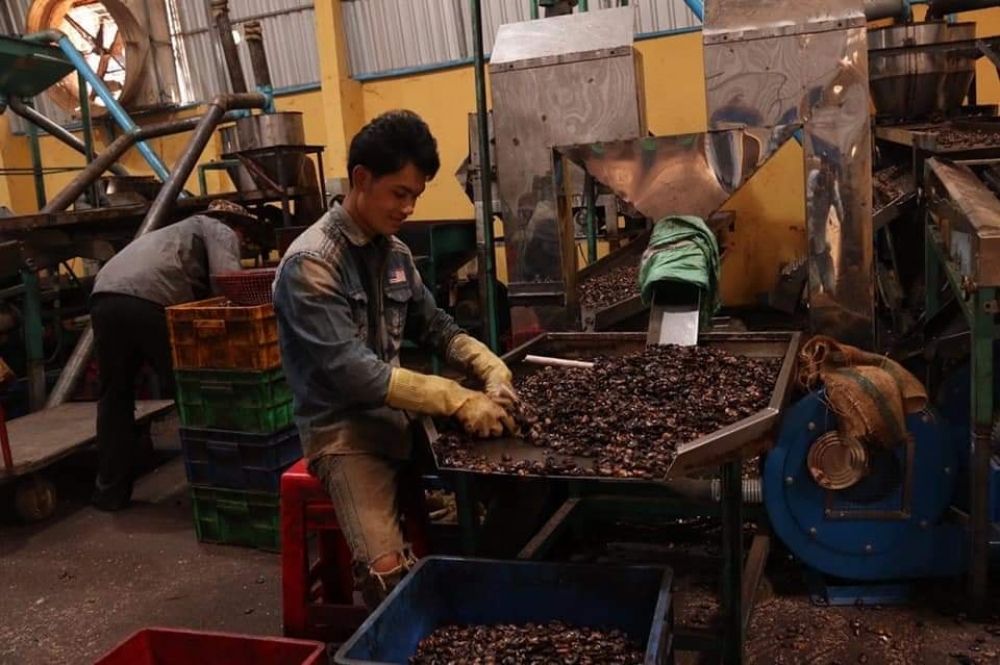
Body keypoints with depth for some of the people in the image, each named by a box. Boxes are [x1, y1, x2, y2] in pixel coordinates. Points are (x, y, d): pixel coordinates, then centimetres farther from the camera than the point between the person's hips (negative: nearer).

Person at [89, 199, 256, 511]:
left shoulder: (179, 230, 42)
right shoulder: (219, 230, 18)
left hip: (105, 298, 7)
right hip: (152, 302, -7)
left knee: (115, 397, 19)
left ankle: (111, 490, 24)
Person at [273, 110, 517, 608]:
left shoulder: (395, 252, 6)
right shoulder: (310, 264, -17)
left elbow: (432, 325, 13)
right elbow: (351, 372, -24)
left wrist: (491, 368, -6)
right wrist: (457, 400, -27)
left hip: (397, 412, 7)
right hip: (342, 428, -7)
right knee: (388, 570, -25)